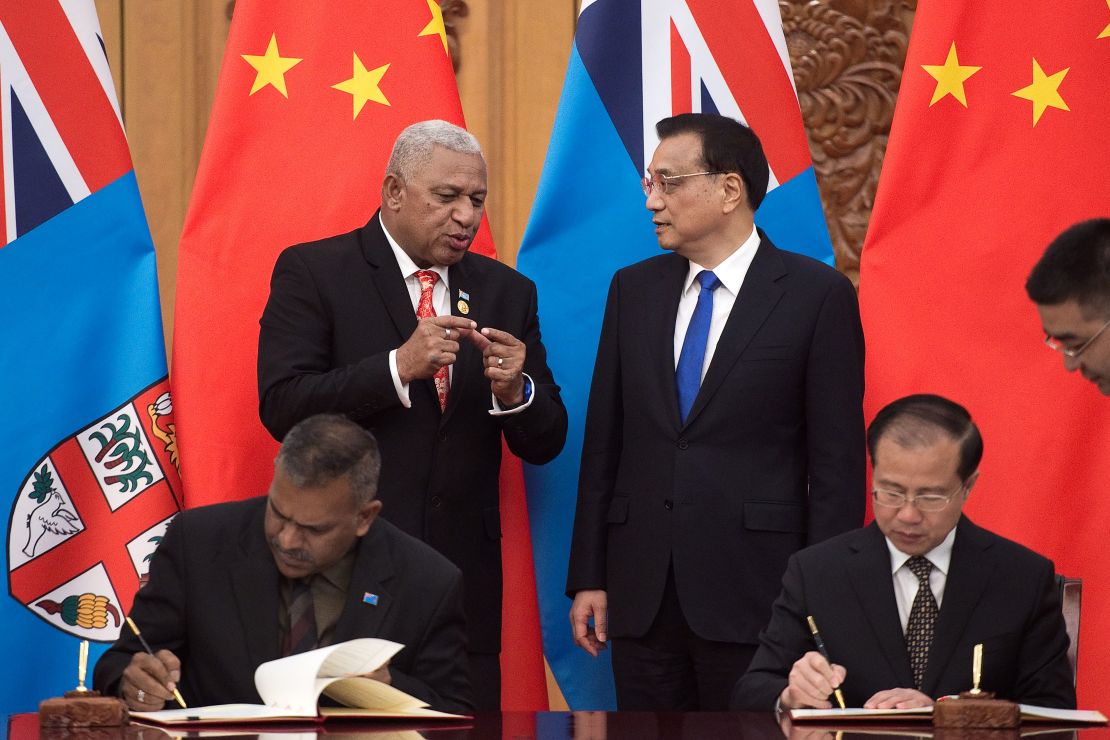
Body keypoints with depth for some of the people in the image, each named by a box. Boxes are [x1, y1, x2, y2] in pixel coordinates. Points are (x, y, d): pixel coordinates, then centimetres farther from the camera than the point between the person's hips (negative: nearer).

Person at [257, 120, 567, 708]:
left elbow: (544, 444, 10)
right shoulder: (314, 273, -1)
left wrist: (514, 391, -13)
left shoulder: (505, 291, 12)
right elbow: (281, 407, -12)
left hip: (463, 572, 4)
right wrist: (399, 367, -22)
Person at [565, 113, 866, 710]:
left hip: (753, 593, -4)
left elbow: (836, 462, -5)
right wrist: (588, 577, 7)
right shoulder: (634, 289, 11)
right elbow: (604, 442, 12)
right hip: (641, 594, 4)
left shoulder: (817, 295, -3)